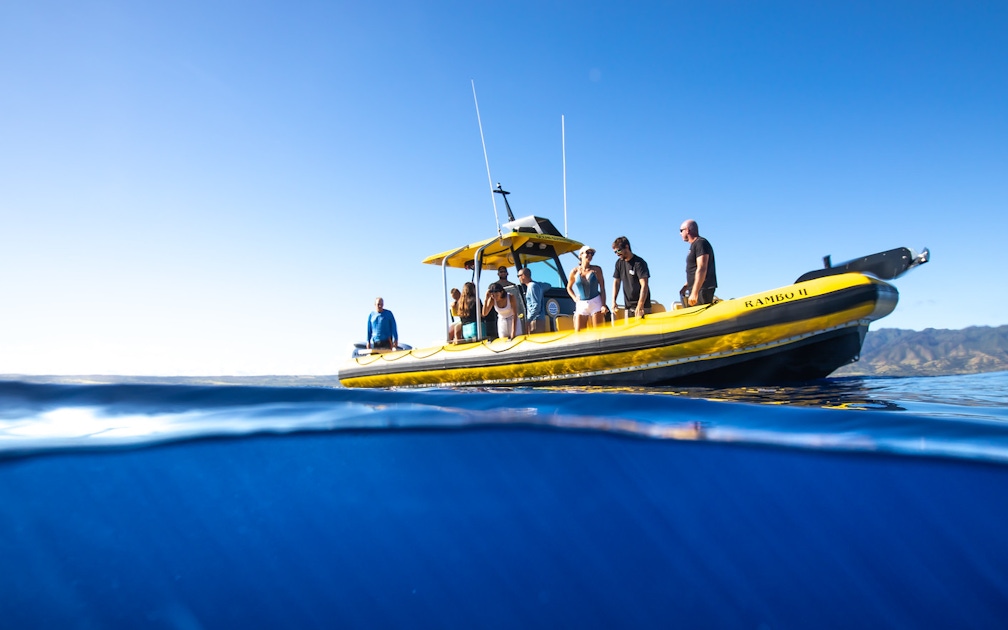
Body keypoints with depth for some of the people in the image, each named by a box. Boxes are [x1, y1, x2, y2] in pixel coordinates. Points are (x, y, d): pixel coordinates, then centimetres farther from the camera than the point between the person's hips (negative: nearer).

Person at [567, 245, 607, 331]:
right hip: (581, 304, 1)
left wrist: (603, 305, -8)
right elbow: (569, 288, 18)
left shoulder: (596, 269, 2)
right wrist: (574, 298, 4)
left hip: (596, 303, -1)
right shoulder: (575, 271, 3)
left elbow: (602, 288, 1)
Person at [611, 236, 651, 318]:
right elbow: (616, 282, 13)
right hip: (628, 306, 6)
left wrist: (640, 306, -29)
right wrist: (613, 301, 0)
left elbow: (644, 285, -19)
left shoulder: (639, 262, -11)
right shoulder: (619, 263, 8)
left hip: (642, 306, -6)